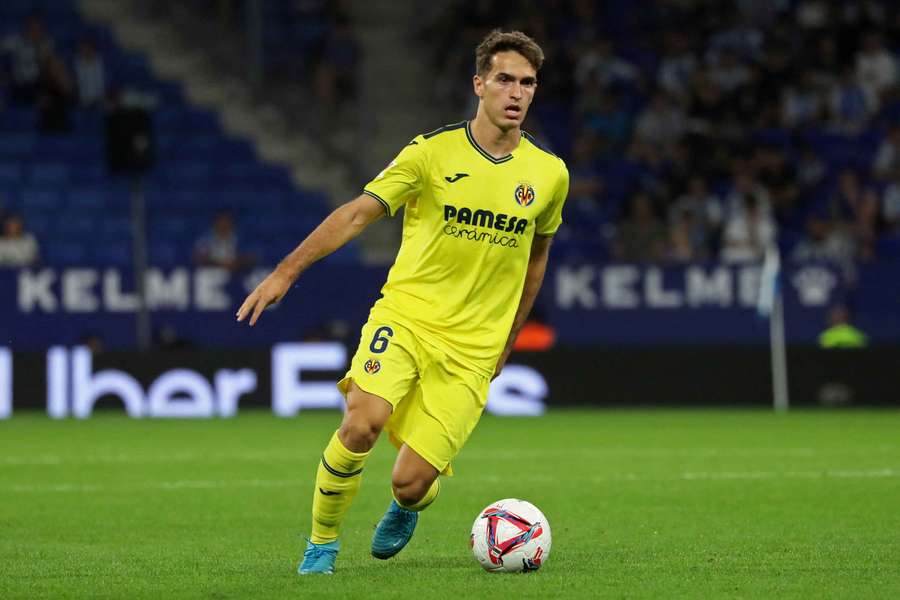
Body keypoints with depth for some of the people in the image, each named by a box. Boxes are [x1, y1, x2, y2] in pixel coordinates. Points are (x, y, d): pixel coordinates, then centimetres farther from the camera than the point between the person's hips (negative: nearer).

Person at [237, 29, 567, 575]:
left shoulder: (549, 174, 3)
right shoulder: (433, 151, -5)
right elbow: (358, 213, -5)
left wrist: (507, 340, 21)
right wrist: (288, 270, -14)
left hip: (471, 349, 1)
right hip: (404, 317, -1)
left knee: (410, 482, -10)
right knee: (362, 423, -29)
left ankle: (407, 508, 31)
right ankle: (322, 541, -2)